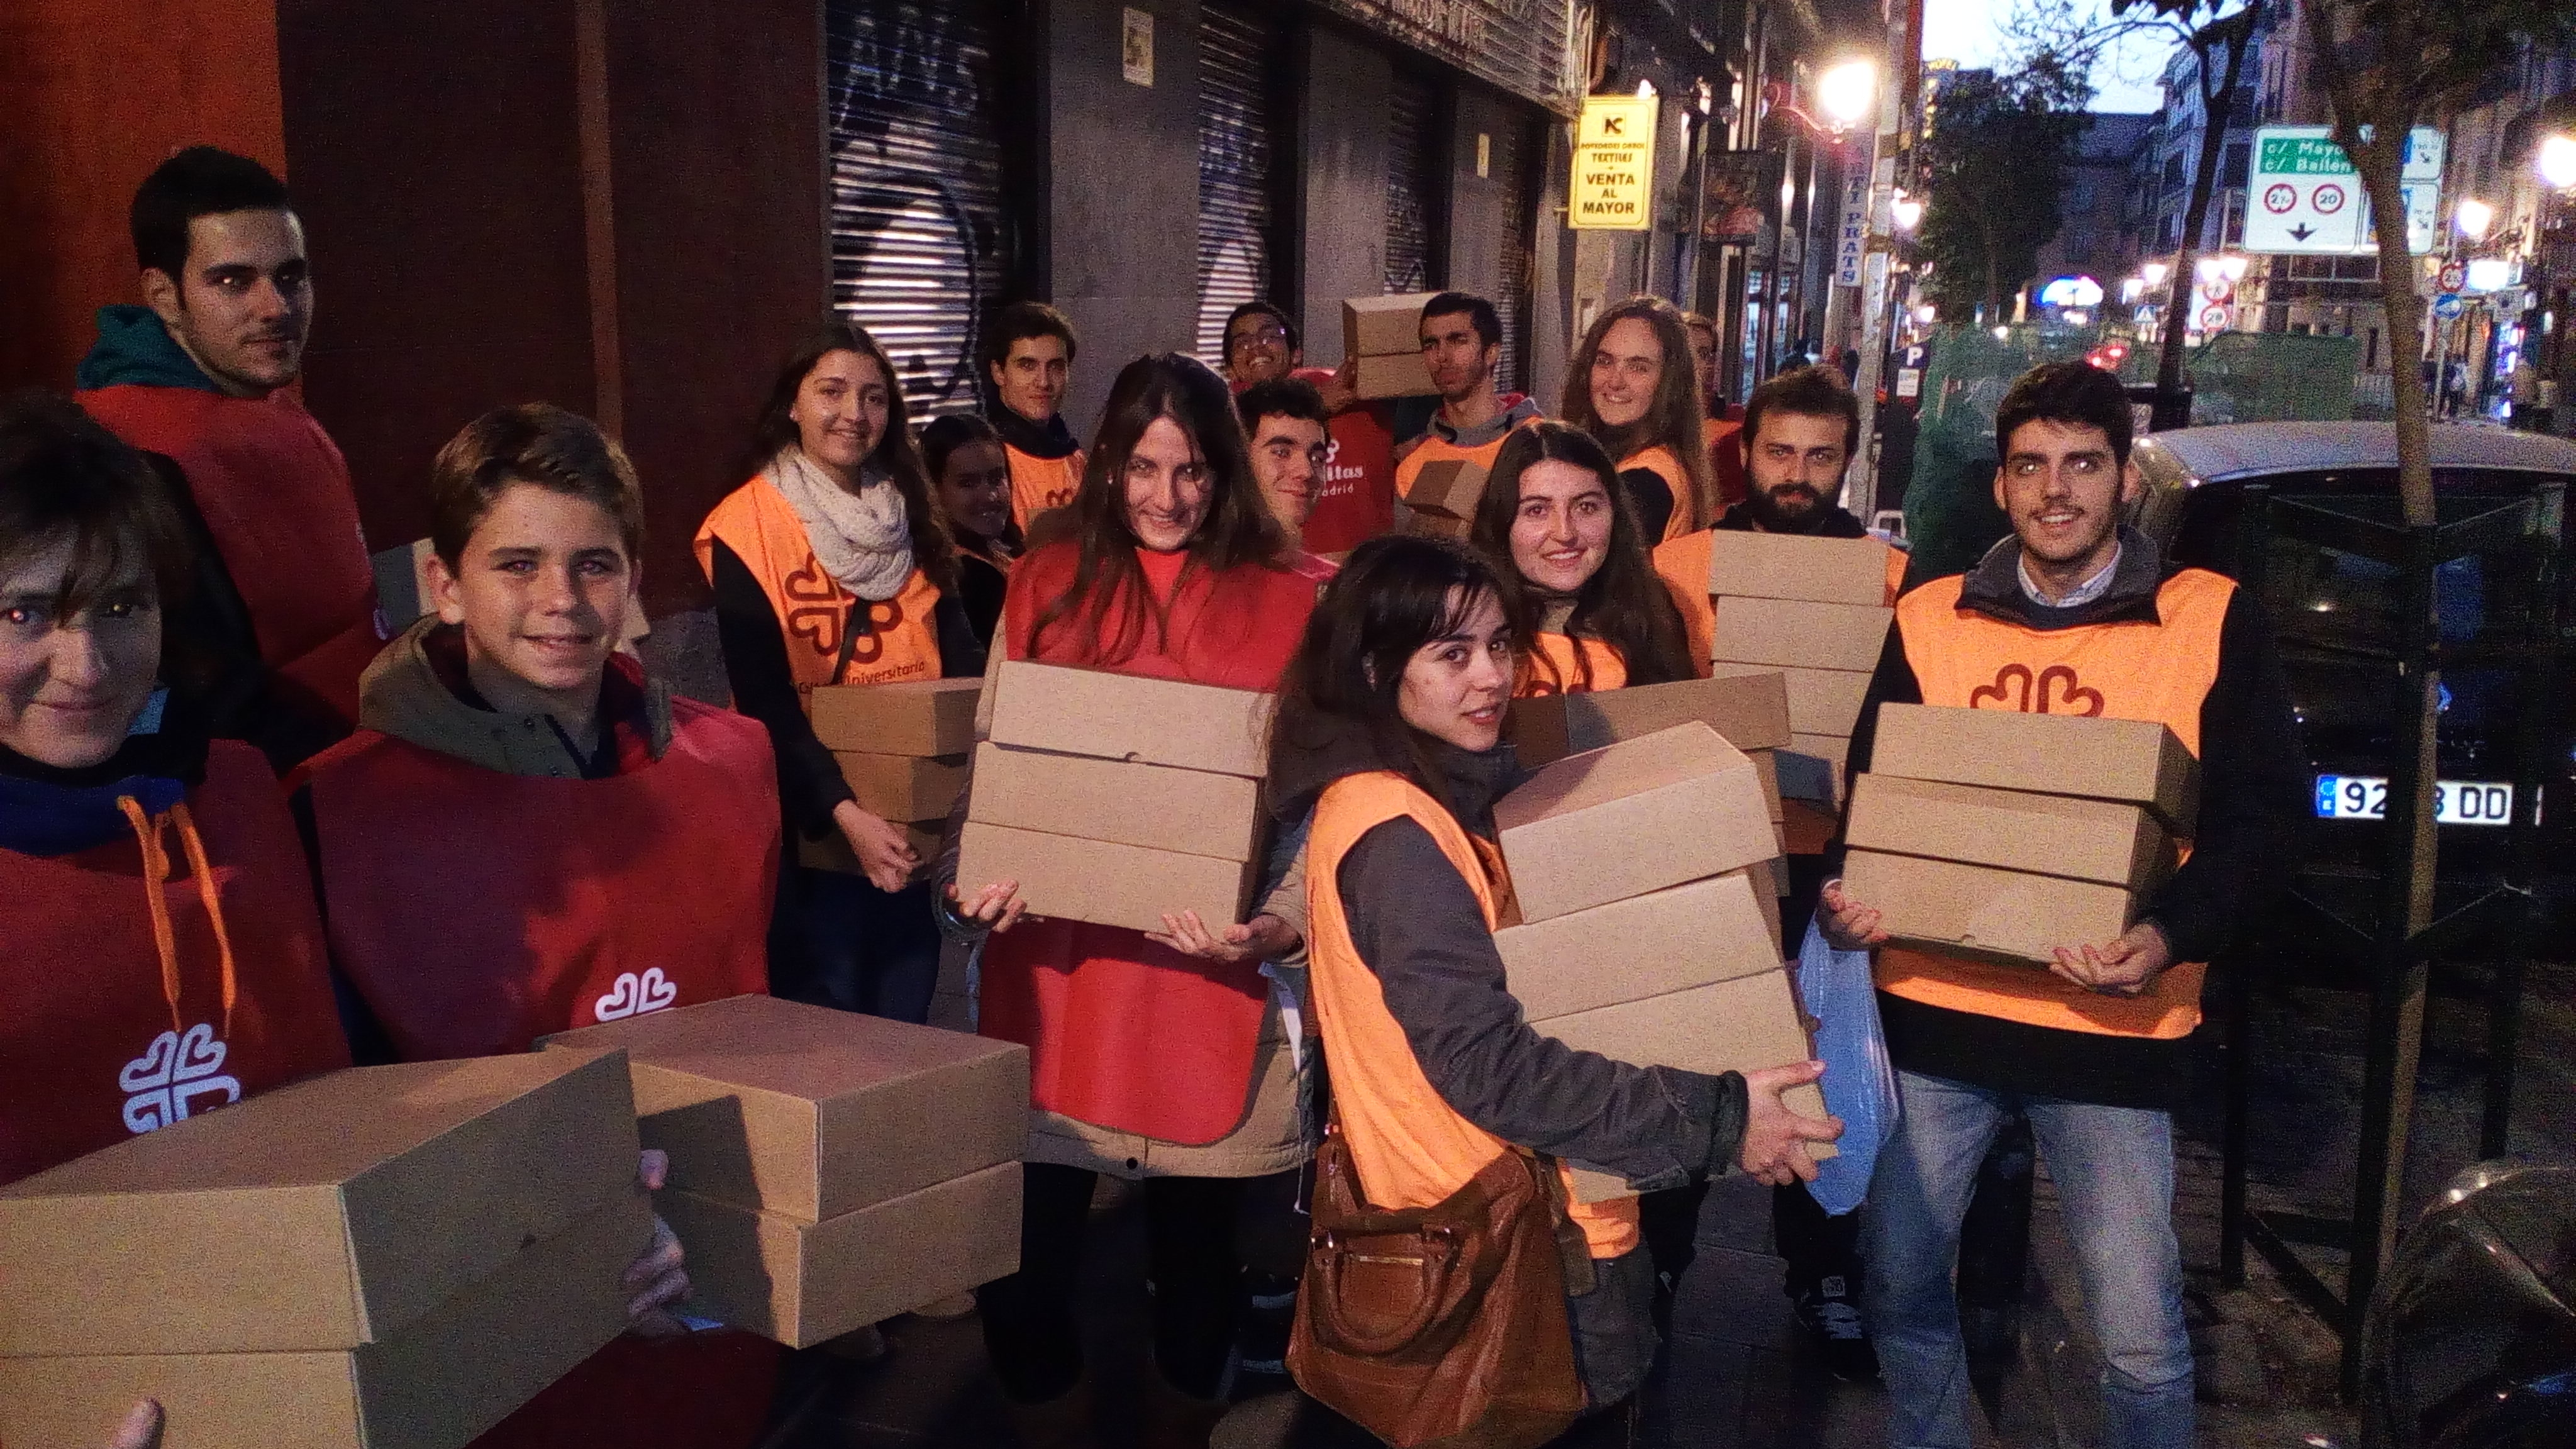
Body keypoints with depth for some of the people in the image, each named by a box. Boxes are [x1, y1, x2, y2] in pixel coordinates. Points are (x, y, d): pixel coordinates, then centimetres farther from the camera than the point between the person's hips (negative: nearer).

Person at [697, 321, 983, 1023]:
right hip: (812, 833, -5)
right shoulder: (746, 528, -9)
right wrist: (844, 814, -25)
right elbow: (765, 700, -15)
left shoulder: (909, 520, 10)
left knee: (905, 1037, 15)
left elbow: (958, 654, 6)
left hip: (913, 834, 5)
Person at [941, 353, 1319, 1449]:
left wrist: (1277, 925, -16)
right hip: (1054, 968, 1)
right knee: (1024, 1269, 3)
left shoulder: (1284, 605, 1)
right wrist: (972, 883, -9)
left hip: (1203, 982, -1)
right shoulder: (1046, 585, 6)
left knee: (1196, 1256, 13)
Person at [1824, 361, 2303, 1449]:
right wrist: (1843, 896, -9)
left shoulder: (2212, 620, -3)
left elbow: (2261, 814, -4)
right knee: (1900, 1285, 15)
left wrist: (2171, 936, -20)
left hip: (2112, 1029, -2)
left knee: (2140, 1331, 5)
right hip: (1932, 1009, 3)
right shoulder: (1932, 619, 5)